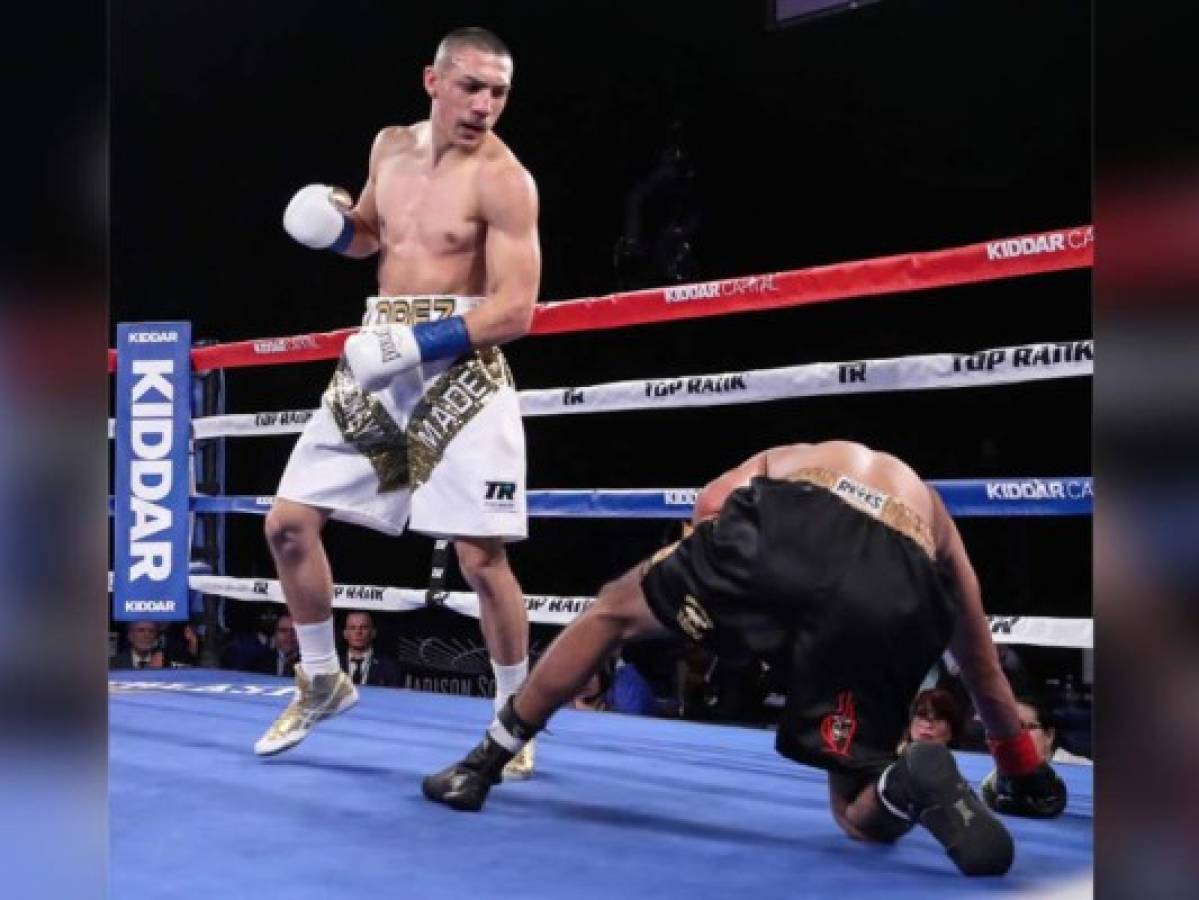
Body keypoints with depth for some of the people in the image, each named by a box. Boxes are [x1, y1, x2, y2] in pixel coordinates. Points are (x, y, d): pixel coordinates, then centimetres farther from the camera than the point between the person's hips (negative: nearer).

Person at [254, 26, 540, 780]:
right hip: (379, 361, 7)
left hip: (460, 372, -6)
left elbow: (516, 308, -17)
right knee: (289, 522, 5)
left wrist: (418, 343, -25)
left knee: (481, 557, -7)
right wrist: (332, 224, 4)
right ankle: (322, 681, 25)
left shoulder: (504, 180, -11)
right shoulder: (391, 146, 10)